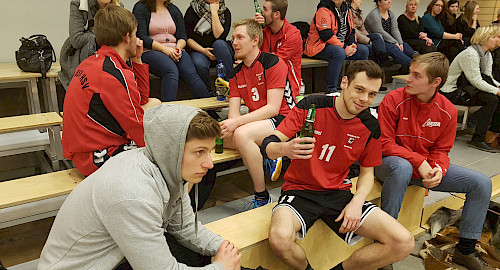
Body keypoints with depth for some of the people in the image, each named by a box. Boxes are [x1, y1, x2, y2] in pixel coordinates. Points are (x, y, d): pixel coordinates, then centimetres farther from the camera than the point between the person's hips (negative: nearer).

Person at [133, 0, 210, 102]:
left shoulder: (174, 9, 21)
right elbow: (141, 37, -6)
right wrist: (165, 49, -16)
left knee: (191, 73, -27)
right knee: (172, 70, -36)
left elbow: (183, 36, 14)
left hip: (174, 51, 4)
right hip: (151, 51, -4)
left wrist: (178, 47, -9)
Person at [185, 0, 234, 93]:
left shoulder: (225, 12, 1)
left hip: (218, 51, 1)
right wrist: (203, 50, -17)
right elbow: (187, 38, -3)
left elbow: (219, 36, -14)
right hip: (198, 50, -1)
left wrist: (214, 12, -14)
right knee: (199, 64, -34)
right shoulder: (192, 10, -1)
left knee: (219, 43, -33)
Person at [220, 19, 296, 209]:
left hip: (282, 121, -7)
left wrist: (237, 122, -26)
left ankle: (262, 198, -19)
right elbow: (234, 112, 4)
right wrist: (229, 126, -21)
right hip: (255, 121, 7)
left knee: (242, 134, -34)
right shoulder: (236, 74, 12)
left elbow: (273, 108, -19)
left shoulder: (273, 63, -10)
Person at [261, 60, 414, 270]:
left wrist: (357, 201, -8)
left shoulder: (370, 127, 0)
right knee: (280, 239, -36)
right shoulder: (311, 106, -11)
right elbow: (267, 146, -12)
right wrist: (285, 148, -37)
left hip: (338, 193, 4)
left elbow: (367, 172, 12)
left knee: (403, 243, -12)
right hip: (299, 190, -3)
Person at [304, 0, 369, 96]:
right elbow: (326, 35, -24)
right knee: (340, 52, -36)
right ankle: (331, 90, -30)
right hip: (319, 46, -8)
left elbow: (352, 30, 17)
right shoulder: (324, 10, -14)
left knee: (364, 50, 0)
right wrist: (345, 48, -22)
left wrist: (353, 44, -4)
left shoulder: (347, 9, 12)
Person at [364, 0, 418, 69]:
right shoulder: (374, 14, -12)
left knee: (405, 45, -16)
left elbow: (395, 29, 2)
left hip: (388, 40, 8)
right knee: (393, 48, -31)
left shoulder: (391, 13, 12)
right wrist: (395, 43, -21)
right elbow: (381, 33, -19)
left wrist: (400, 42, -14)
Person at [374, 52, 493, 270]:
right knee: (401, 167, -42)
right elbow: (384, 144, -16)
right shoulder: (393, 100, -16)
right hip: (390, 162, -5)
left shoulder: (448, 111, -4)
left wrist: (439, 170, -20)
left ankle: (465, 251, 10)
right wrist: (418, 162, -24)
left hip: (426, 167, 5)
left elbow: (441, 151, 3)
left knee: (482, 183, -4)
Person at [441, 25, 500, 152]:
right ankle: (478, 139, -22)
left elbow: (488, 79, 7)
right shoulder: (470, 54, -19)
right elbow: (477, 82, -23)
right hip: (452, 92, -9)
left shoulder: (487, 55, 10)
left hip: (466, 89, 9)